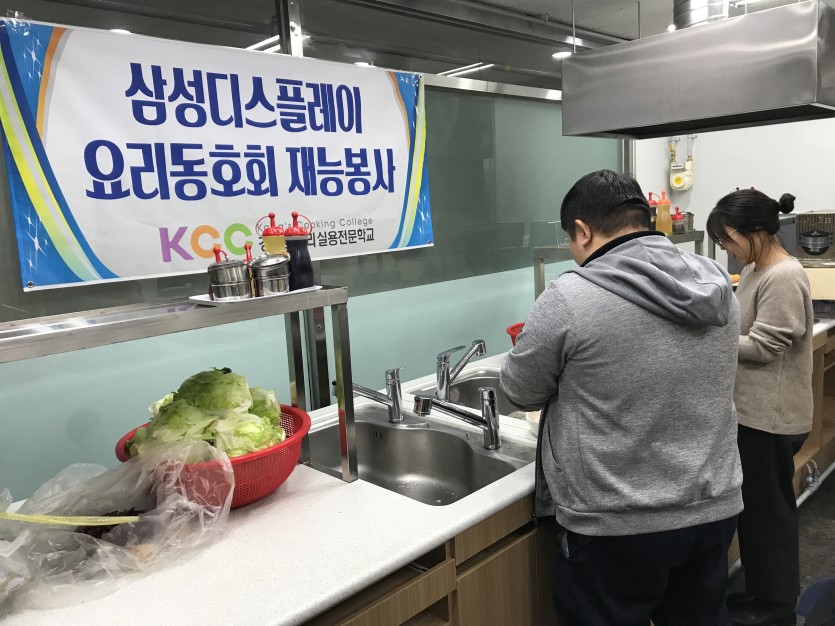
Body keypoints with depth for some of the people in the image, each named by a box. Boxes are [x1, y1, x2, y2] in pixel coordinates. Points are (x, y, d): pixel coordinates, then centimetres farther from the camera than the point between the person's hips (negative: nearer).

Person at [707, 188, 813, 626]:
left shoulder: (784, 277, -20)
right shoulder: (756, 270, 9)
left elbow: (763, 347, -22)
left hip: (771, 415, -9)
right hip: (752, 410, 9)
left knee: (768, 508, 5)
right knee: (754, 505, 19)